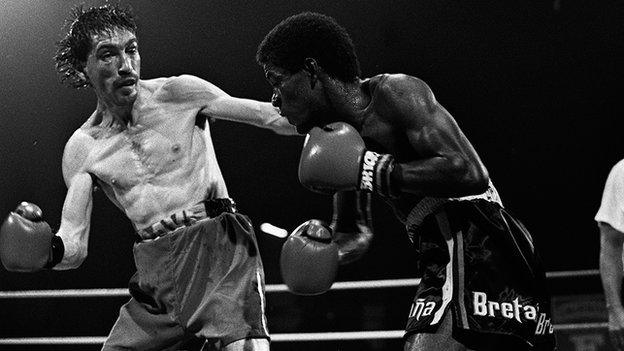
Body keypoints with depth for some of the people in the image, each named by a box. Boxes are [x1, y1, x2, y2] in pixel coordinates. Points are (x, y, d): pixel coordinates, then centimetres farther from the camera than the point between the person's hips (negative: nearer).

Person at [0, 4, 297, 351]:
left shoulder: (178, 94, 0)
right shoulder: (81, 149, 7)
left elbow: (268, 114, -2)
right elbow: (74, 249, 1)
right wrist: (49, 250, -21)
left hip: (219, 247, -4)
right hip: (156, 270, 4)